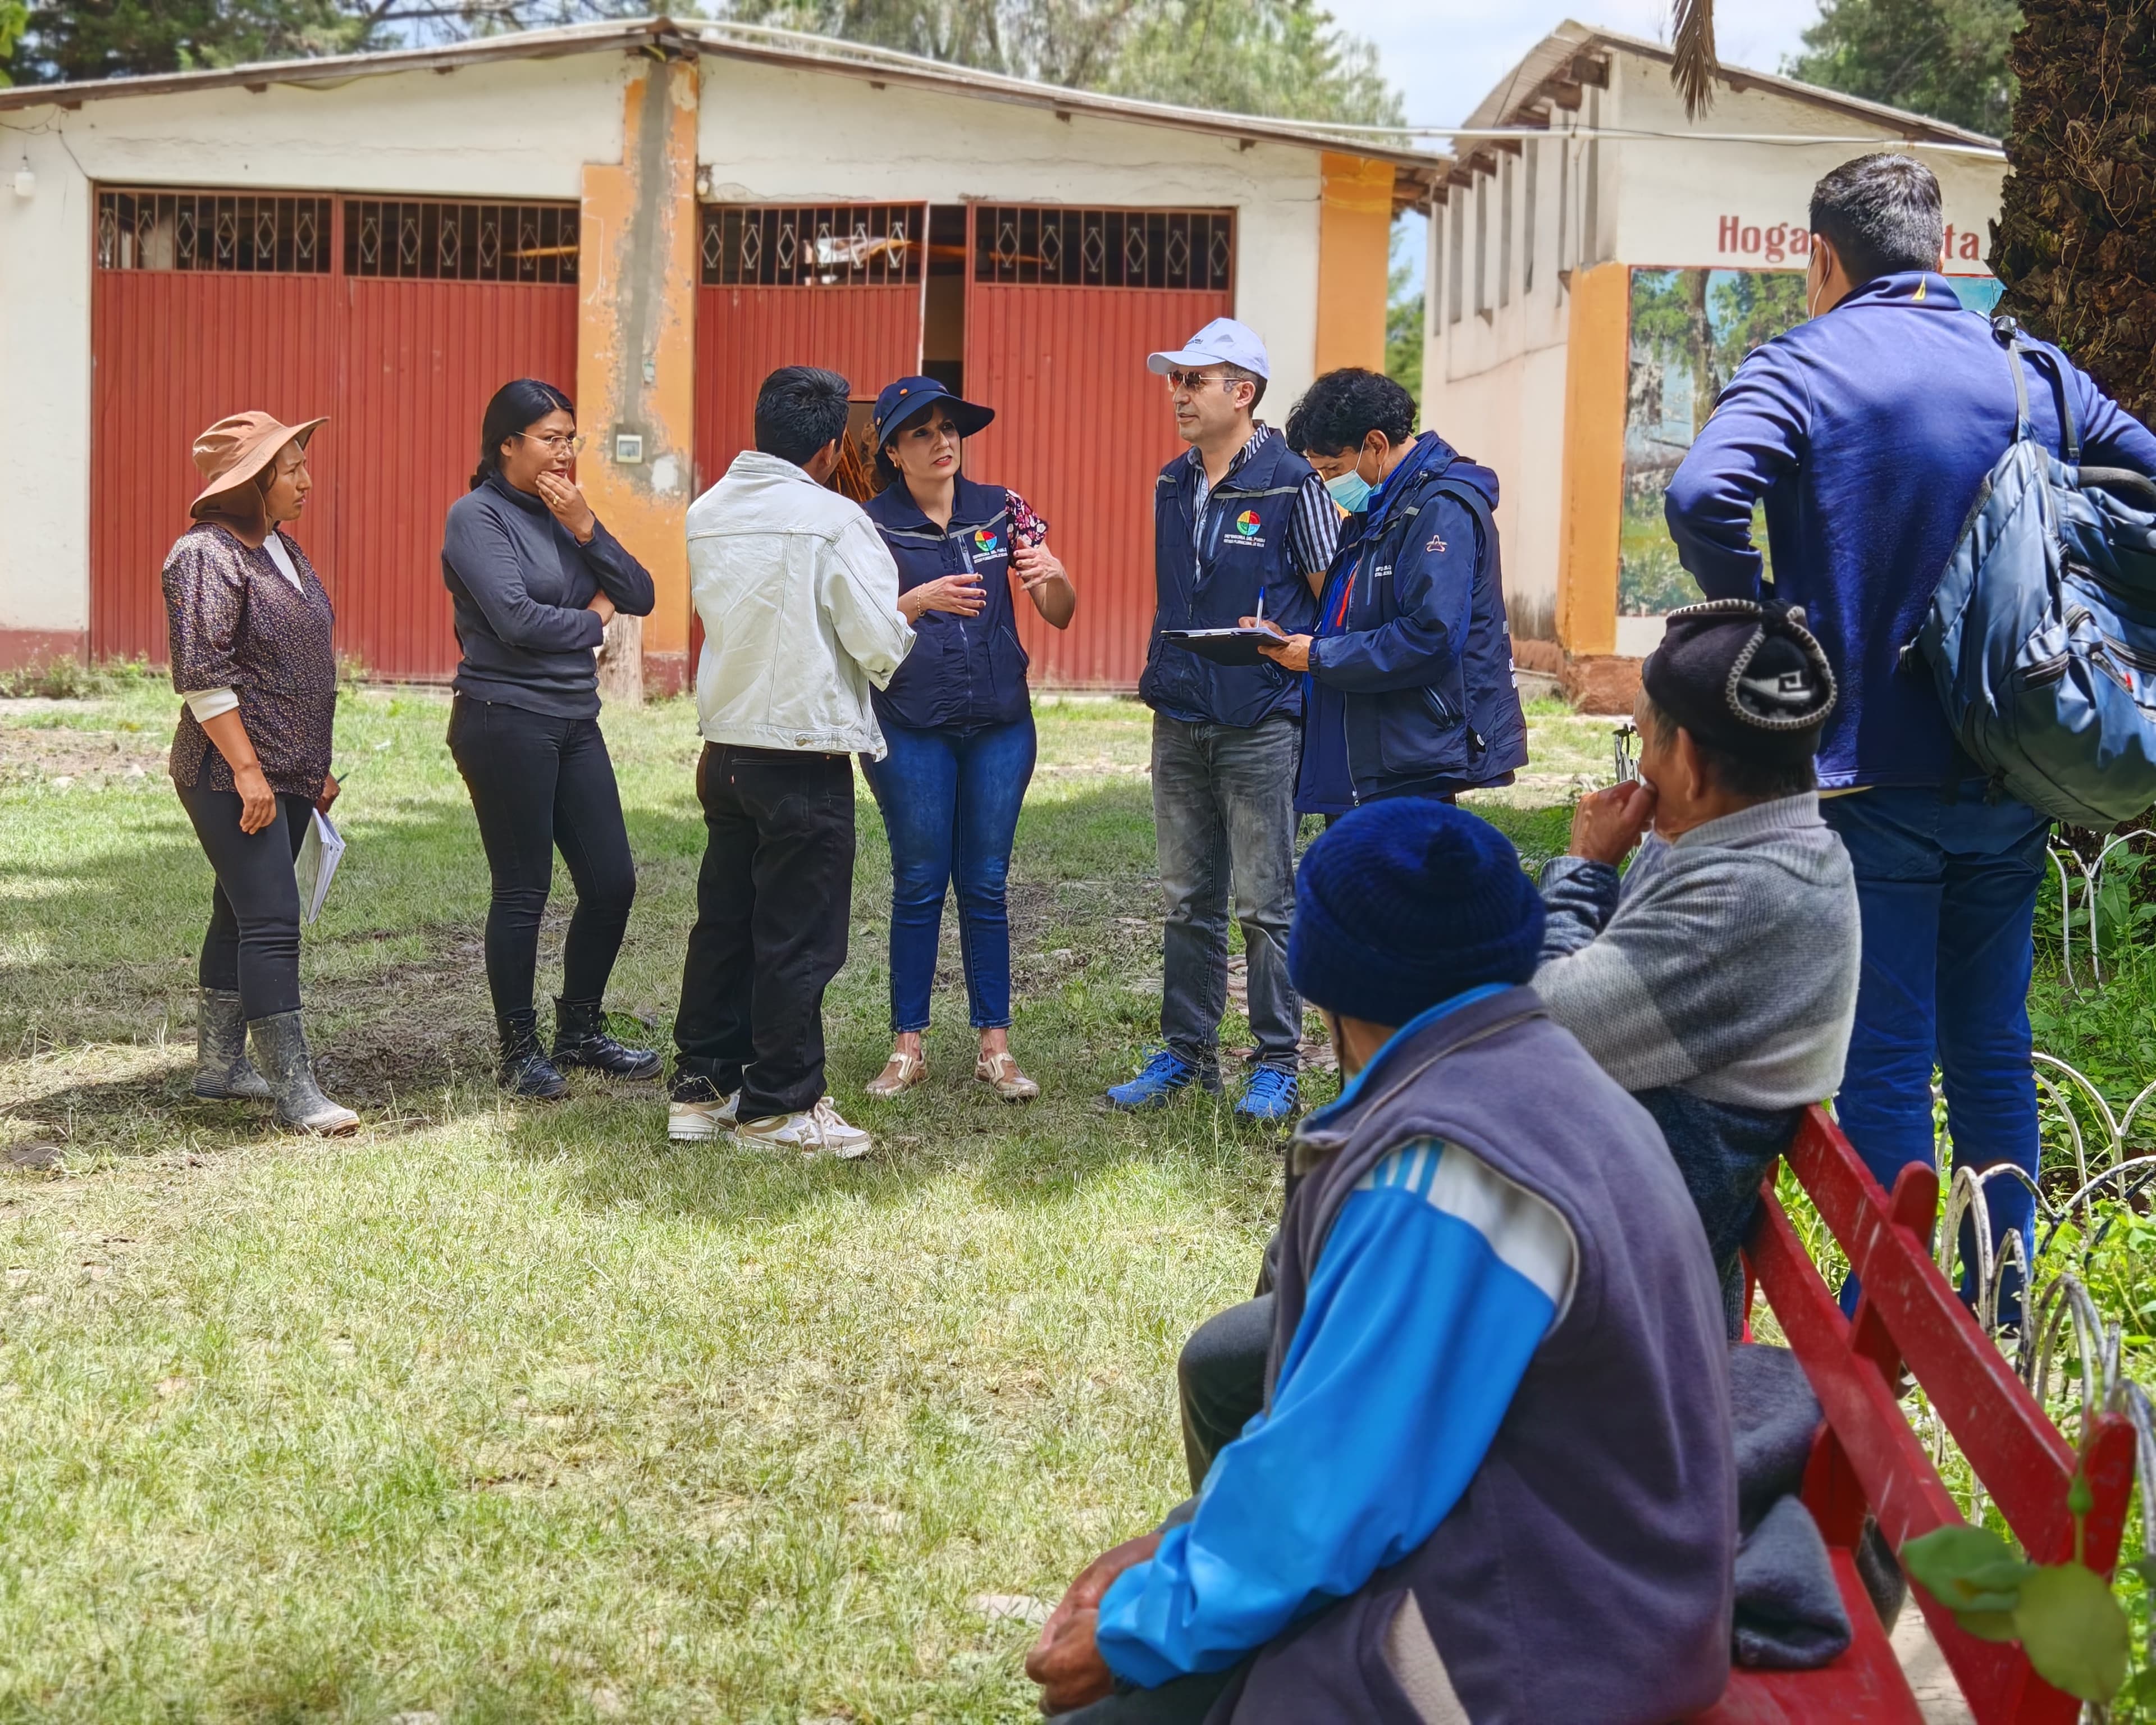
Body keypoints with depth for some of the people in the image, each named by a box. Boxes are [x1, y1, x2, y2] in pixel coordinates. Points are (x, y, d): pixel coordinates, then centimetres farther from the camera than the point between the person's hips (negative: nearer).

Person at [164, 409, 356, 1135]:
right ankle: (293, 1089, -10)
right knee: (270, 923, -11)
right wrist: (247, 769, -22)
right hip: (233, 778, -9)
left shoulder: (282, 548, 14)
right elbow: (202, 674, -20)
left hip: (290, 774, 9)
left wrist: (316, 767, 21)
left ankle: (220, 1061, 24)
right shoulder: (207, 555, -14)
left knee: (240, 915, 15)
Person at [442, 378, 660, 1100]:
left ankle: (580, 1031, 23)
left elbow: (641, 598, 5)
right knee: (523, 892, -1)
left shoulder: (565, 513, 13)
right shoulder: (478, 516, -8)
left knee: (612, 883, 7)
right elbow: (515, 620, -19)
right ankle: (520, 1052, 11)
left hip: (574, 722, 7)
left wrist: (586, 527, -7)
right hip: (506, 722, -7)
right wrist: (593, 619, -3)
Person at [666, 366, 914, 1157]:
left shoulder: (706, 513, 6)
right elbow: (882, 644, -16)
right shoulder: (832, 520, -14)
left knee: (723, 922, 15)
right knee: (796, 938, 2)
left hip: (726, 752, 7)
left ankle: (701, 1088, 22)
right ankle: (781, 1105, 8)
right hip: (807, 758, -7)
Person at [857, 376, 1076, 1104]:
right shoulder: (873, 525, -1)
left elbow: (1059, 615, 5)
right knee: (918, 885, 1)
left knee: (986, 884, 5)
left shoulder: (1001, 510, 5)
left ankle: (995, 1045, 10)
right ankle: (907, 1045, 10)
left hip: (999, 726, 2)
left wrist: (1051, 576, -18)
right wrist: (920, 600, -26)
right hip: (911, 730, -2)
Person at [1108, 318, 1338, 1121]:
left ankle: (1277, 1064, 8)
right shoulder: (1172, 485, 11)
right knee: (1188, 898, 12)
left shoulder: (1290, 483, -9)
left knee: (1265, 902, 0)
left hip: (1260, 724, -6)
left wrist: (1282, 648, -9)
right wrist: (1165, 679, 15)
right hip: (1179, 722, 6)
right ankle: (1187, 1052, 20)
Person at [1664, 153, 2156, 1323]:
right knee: (1993, 1051, 15)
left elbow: (1702, 495, -25)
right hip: (2009, 777, 5)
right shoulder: (2030, 369, 7)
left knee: (1883, 1061, 1)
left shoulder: (1803, 367, -7)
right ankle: (2001, 1323, 22)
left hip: (1870, 772, -4)